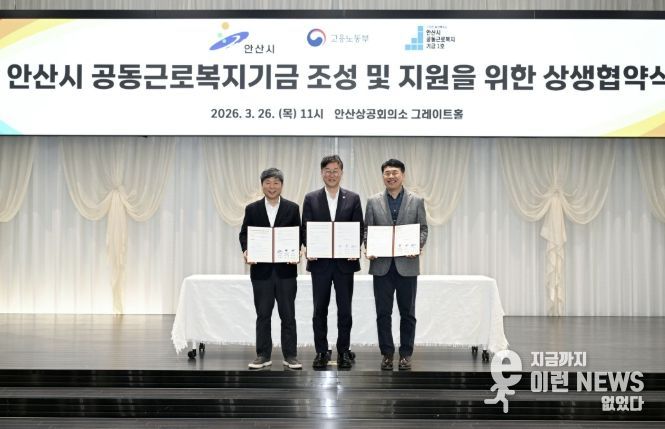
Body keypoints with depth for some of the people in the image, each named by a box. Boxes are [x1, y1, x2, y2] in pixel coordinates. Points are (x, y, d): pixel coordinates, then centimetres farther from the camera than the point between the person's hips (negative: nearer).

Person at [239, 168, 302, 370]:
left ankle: (290, 355, 12)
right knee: (263, 315, 8)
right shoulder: (252, 209, 6)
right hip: (261, 270, 1)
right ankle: (263, 355, 16)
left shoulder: (292, 208, 4)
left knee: (288, 315, 3)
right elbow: (244, 234, 6)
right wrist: (246, 251, -13)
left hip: (286, 269, -1)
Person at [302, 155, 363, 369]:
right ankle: (321, 351, 17)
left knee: (344, 309, 5)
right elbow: (305, 228, 3)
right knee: (320, 309, 7)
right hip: (320, 262, 0)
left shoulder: (353, 198, 5)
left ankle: (344, 351, 17)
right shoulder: (311, 198, 5)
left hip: (345, 261, 0)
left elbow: (359, 228, 3)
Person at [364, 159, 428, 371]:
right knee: (383, 313, 5)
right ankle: (387, 353, 15)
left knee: (407, 313, 6)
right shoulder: (373, 202, 6)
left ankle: (405, 354, 16)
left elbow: (423, 229, 5)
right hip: (382, 265, 1)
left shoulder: (417, 201, 4)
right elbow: (367, 229, 6)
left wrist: (417, 247, -13)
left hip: (407, 264, 0)